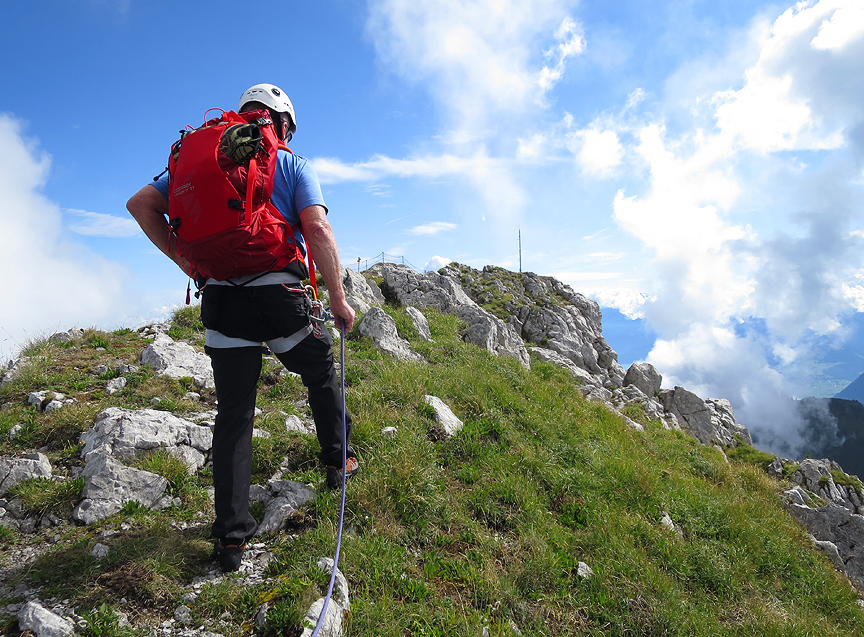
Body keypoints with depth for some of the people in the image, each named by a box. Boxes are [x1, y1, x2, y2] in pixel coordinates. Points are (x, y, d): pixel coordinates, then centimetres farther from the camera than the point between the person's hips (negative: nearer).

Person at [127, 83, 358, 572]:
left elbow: (141, 204, 12)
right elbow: (318, 229, -11)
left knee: (234, 414, 9)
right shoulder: (295, 167, 5)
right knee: (323, 377, 24)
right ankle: (338, 463, 36)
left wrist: (185, 260, 11)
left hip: (221, 297, 3)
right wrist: (339, 298, -6)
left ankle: (232, 535, 11)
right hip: (279, 292, -3)